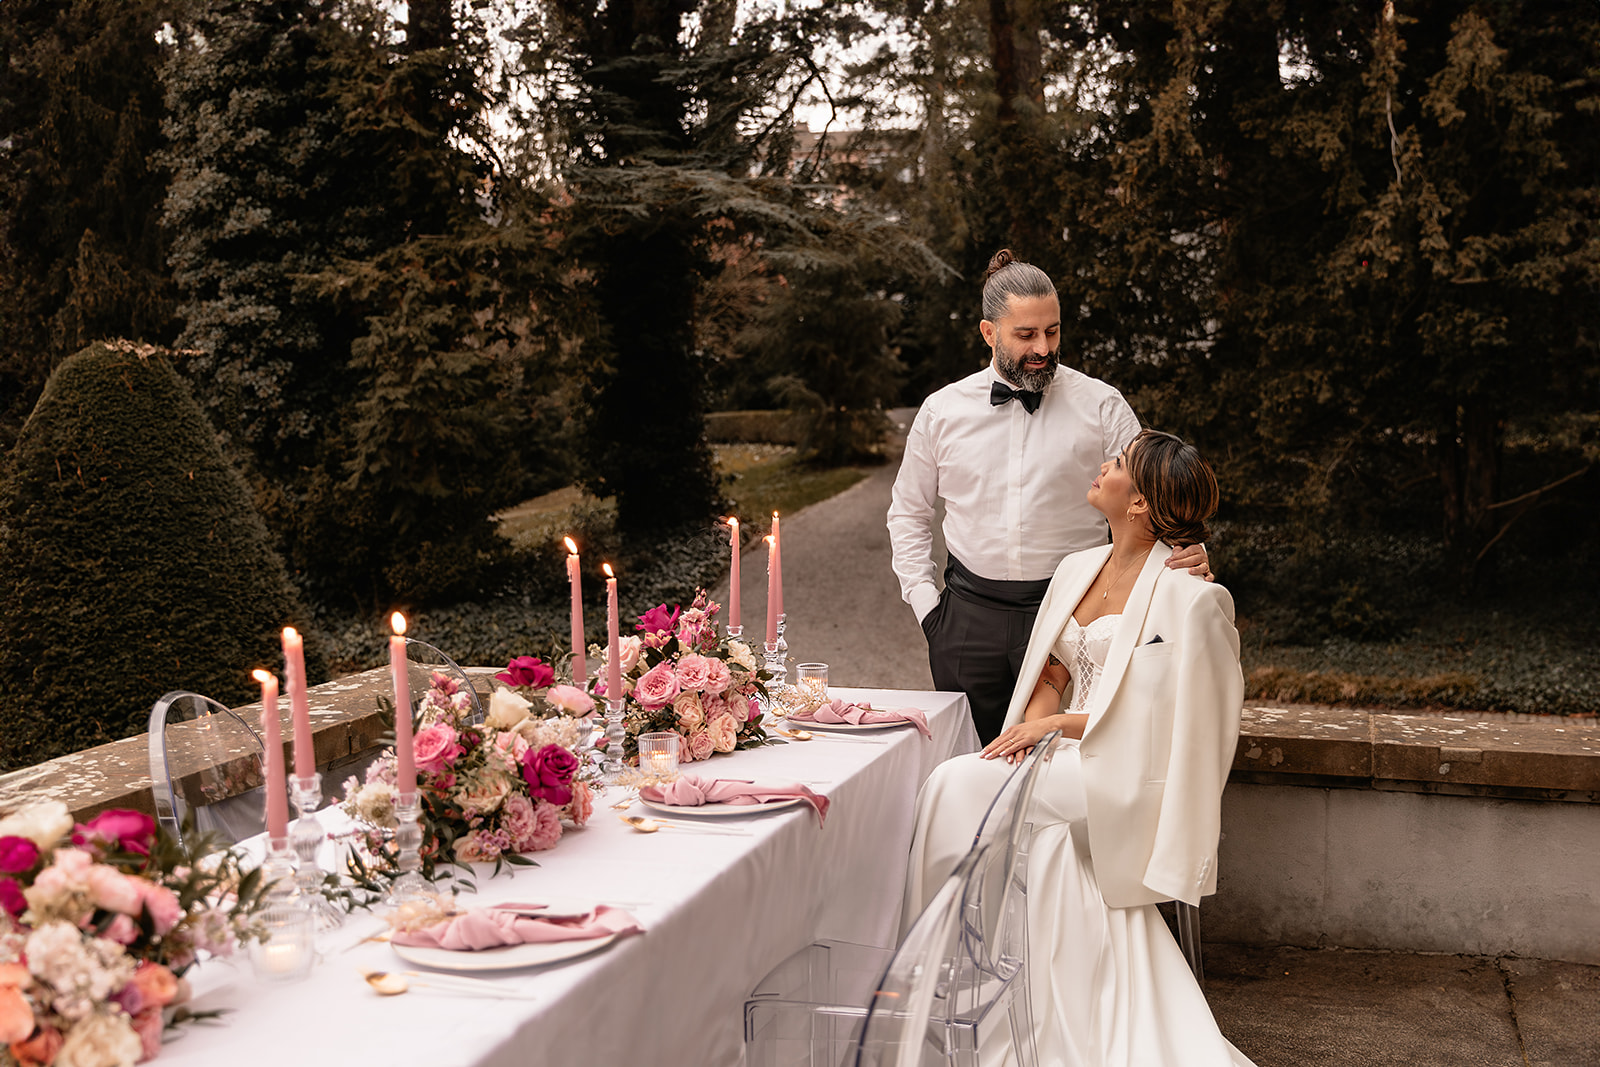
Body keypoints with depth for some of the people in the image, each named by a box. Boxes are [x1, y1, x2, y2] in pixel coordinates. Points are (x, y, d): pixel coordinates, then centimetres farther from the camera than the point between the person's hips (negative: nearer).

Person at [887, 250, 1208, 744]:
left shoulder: (1100, 406, 0)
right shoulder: (942, 411, 5)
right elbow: (907, 512, 15)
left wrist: (1188, 549, -23)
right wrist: (925, 602, 6)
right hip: (970, 615, 2)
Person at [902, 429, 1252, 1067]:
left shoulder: (1189, 596, -13)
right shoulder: (1078, 569, 11)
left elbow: (1164, 717, -14)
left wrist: (1055, 724, -14)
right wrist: (1030, 726, -7)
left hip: (1128, 776, -6)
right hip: (1071, 759, 6)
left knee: (960, 785, -20)